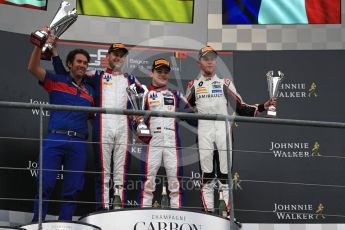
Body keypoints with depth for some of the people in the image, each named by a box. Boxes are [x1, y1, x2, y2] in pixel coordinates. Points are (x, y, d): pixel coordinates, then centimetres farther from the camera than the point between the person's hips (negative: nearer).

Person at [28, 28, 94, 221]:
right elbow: (33, 68, 0)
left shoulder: (90, 91, 21)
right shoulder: (57, 81, 11)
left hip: (79, 143, 3)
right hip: (55, 139, -3)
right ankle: (37, 223, -3)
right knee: (46, 184, -8)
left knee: (73, 188, 2)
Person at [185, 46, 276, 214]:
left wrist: (262, 107, -3)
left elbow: (240, 108, 8)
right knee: (206, 171, -5)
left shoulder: (225, 83, 13)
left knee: (225, 170, -6)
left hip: (223, 126, 0)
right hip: (203, 127, 0)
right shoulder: (194, 85, 16)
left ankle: (227, 211, -7)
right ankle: (208, 211, -4)